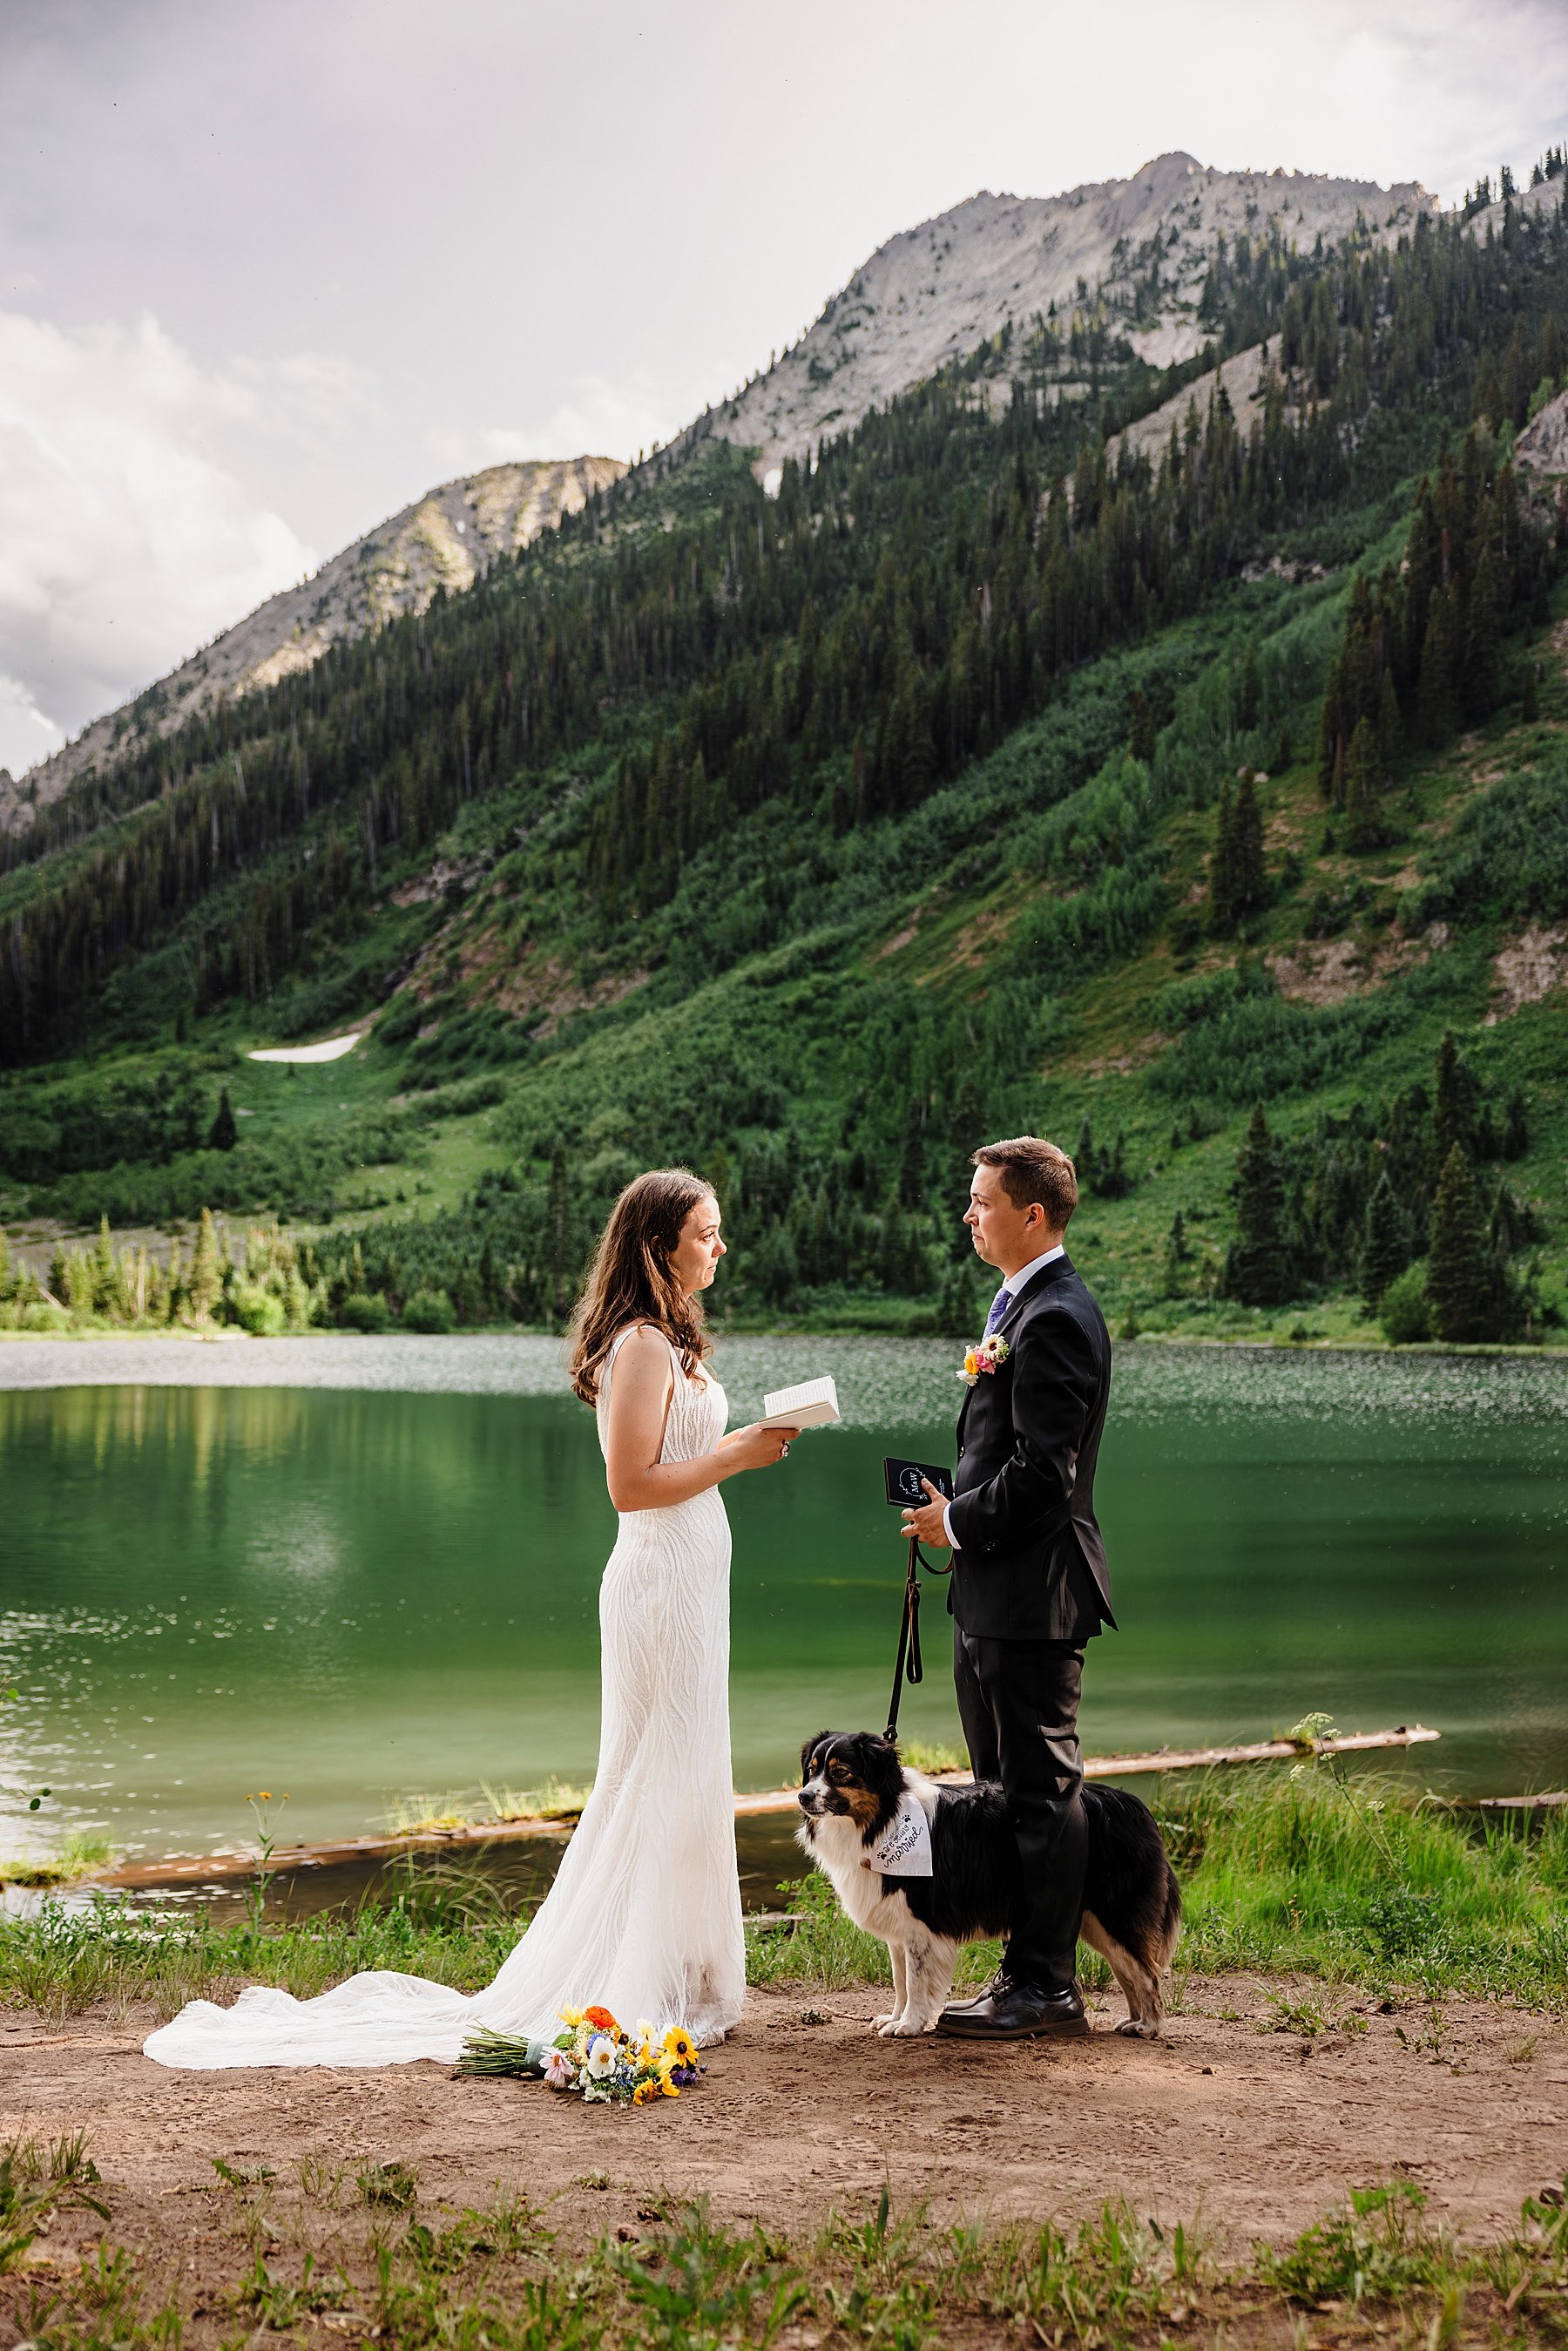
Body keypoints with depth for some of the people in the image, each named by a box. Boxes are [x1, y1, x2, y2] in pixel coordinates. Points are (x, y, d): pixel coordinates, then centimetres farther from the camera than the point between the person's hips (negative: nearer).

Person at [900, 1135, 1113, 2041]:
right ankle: (1036, 1974, 23)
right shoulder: (1025, 1305, 16)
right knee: (1010, 1786, 14)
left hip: (1032, 1591, -11)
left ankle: (1045, 1986, 7)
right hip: (999, 1594, 11)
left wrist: (957, 1522, -11)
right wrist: (957, 1513, 8)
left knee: (1041, 1788, -2)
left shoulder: (1053, 1319, -17)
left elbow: (1041, 1470, -22)